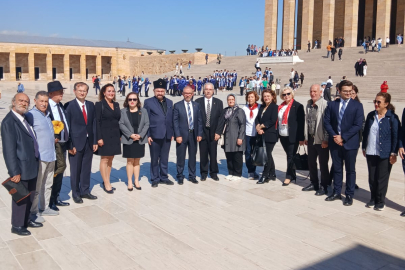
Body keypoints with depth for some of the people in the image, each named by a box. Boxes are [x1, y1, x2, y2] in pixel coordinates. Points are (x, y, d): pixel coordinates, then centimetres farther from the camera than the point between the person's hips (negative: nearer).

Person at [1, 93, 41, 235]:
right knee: (20, 197, 7)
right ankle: (17, 225, 24)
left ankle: (26, 220, 38)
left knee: (30, 196, 21)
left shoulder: (24, 119, 9)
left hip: (31, 166, 8)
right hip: (21, 168, -8)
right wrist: (15, 172, -22)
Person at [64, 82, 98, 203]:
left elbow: (94, 123, 9)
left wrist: (95, 141, 4)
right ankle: (75, 193, 20)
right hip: (76, 142, -4)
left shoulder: (91, 105, 8)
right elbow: (67, 126, -8)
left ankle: (85, 191, 26)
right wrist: (70, 145, -13)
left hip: (89, 142, 4)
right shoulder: (69, 106, -7)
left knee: (87, 168, 13)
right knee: (75, 169, 7)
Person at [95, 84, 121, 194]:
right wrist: (99, 138, -15)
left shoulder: (116, 105, 11)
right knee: (104, 159, 0)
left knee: (110, 159, 11)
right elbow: (97, 122, -10)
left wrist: (120, 135, 9)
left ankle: (107, 182, 20)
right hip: (104, 135, -6)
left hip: (115, 136, 6)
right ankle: (106, 184, 7)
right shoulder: (99, 104, -6)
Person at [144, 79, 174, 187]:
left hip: (167, 136, 4)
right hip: (155, 135, -3)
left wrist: (172, 133, 7)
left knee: (164, 158, 12)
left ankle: (164, 177, 24)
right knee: (154, 159, 7)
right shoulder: (148, 102, -2)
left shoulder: (169, 102, 10)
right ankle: (155, 179, 18)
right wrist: (148, 135, -9)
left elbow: (171, 119, 11)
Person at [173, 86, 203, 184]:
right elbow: (175, 121, -4)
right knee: (181, 157, 4)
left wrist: (199, 134, -2)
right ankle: (180, 176, 18)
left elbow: (199, 121, 6)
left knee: (193, 156, 10)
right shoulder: (177, 105, -2)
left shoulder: (196, 105, 7)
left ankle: (192, 176, 23)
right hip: (182, 135, -3)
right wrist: (178, 135, -11)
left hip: (193, 134, 3)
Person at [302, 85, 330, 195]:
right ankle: (314, 183, 30)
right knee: (311, 162, 15)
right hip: (311, 138, 7)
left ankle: (324, 187, 15)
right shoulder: (308, 105, 8)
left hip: (321, 140, -7)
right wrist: (306, 137, 13)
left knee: (323, 164, 3)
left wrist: (325, 140, -15)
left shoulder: (325, 104, -14)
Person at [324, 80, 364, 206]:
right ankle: (336, 193, 25)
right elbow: (326, 122, 3)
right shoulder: (332, 104, 5)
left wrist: (343, 137, -15)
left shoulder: (357, 105, -3)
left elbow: (358, 125, -10)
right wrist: (334, 136, -11)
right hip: (335, 142, 3)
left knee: (350, 170, 7)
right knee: (337, 169, 13)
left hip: (350, 143, -3)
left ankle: (349, 195, 18)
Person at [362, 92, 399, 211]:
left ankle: (380, 201, 17)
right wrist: (364, 147, 13)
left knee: (382, 179, 3)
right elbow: (365, 132, 13)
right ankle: (373, 198, 26)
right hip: (371, 152, 4)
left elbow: (396, 136, -7)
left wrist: (393, 153, -9)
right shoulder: (371, 115, 6)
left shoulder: (392, 117, -7)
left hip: (385, 154, -4)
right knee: (372, 178, 11)